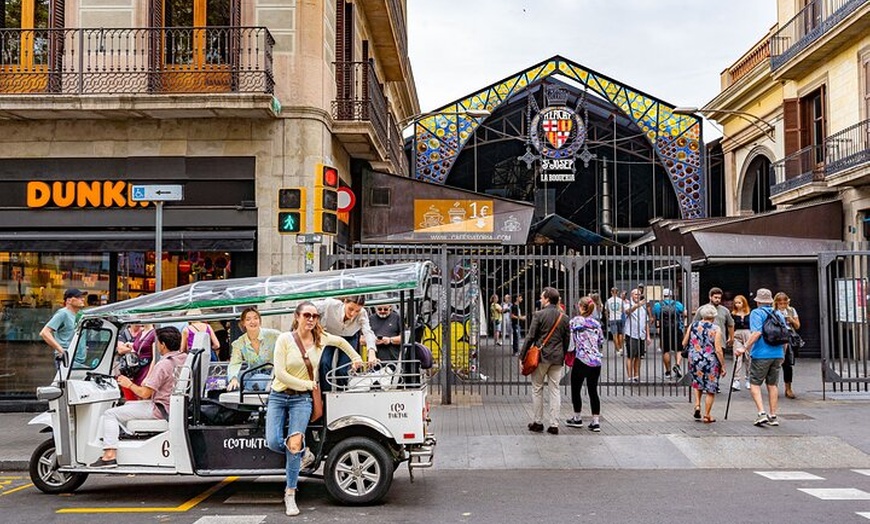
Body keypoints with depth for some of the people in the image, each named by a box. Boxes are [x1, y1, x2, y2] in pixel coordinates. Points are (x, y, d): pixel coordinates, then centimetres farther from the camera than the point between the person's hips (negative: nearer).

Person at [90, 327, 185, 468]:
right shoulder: (184, 358, 3)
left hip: (160, 409, -9)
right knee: (127, 404, 30)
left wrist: (129, 384, -3)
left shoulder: (163, 364, -22)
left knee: (110, 414, -5)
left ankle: (110, 455, -14)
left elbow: (145, 393, -20)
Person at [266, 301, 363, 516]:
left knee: (294, 443, -17)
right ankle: (303, 453, 17)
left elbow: (341, 342, 24)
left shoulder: (320, 338, 1)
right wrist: (307, 384, -11)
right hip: (279, 396, -1)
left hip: (301, 399, 1)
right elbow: (280, 373, -15)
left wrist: (356, 358, 21)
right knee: (274, 443, -16)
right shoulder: (285, 339, -10)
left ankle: (290, 494, -5)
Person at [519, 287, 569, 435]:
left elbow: (530, 337, -9)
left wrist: (522, 356, -4)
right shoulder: (563, 317, 6)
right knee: (554, 390, 7)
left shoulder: (539, 315, -8)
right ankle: (554, 425, 6)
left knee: (537, 389, 8)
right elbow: (567, 339, 9)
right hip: (557, 357, 4)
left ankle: (538, 423, 12)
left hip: (541, 356, -4)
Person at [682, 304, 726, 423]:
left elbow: (684, 343, 7)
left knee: (697, 384, 27)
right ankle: (706, 416, 13)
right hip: (711, 363, -3)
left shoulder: (693, 326, 1)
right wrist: (723, 366, -5)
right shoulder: (715, 329, -9)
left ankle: (697, 405, 11)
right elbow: (718, 350, -13)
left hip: (694, 360, 3)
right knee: (711, 390, 9)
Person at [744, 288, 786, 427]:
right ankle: (773, 416, 15)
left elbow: (757, 333, -20)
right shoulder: (779, 314, 13)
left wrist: (746, 348, -16)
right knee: (772, 384, 14)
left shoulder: (756, 313, -6)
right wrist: (783, 355, 25)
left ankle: (761, 413, -12)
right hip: (777, 354, 6)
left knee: (754, 384, 2)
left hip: (761, 354, -6)